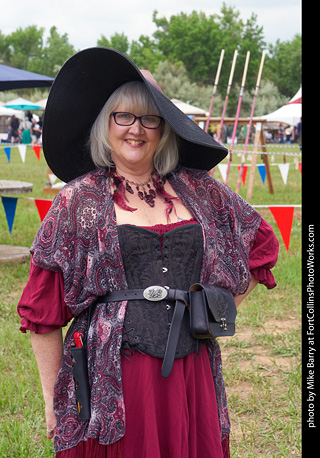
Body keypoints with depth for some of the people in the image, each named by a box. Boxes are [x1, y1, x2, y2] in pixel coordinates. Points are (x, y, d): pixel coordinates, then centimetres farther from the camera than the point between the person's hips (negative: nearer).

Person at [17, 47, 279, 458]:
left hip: (191, 374, 3)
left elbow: (262, 243, 21)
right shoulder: (78, 201, 0)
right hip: (113, 379, -3)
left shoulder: (198, 190, 7)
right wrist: (53, 401, 0)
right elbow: (42, 309, 0)